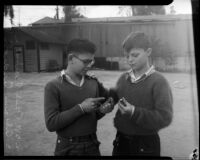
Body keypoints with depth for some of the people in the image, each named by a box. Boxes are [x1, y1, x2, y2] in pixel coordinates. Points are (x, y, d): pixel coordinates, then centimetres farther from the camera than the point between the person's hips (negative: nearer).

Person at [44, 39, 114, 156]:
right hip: (68, 148, -3)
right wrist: (81, 108, -22)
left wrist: (102, 110, -10)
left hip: (92, 145, 4)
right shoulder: (53, 87, -12)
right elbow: (51, 123, -19)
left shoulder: (94, 83, -1)